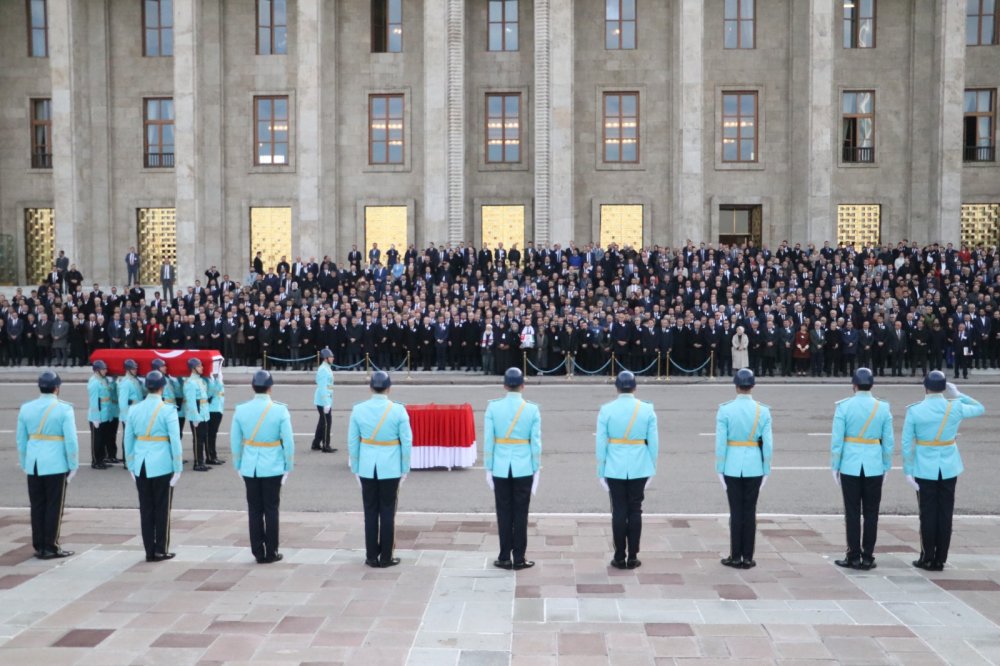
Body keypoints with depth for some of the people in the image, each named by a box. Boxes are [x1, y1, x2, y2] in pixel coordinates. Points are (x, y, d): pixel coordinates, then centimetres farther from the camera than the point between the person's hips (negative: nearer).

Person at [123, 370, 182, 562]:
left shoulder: (134, 409, 3)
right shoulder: (168, 410, -10)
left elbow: (128, 439, 8)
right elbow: (175, 440, -11)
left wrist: (131, 465, 16)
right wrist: (178, 468, -4)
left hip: (141, 466, 4)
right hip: (162, 465, -4)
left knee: (145, 509, 10)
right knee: (162, 509, 6)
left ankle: (150, 551, 15)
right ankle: (161, 551, 12)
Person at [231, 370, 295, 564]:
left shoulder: (240, 410, -4)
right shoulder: (280, 410, -11)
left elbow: (235, 441, 3)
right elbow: (288, 441, -9)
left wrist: (238, 465, 14)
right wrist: (289, 466, 3)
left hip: (250, 467, 2)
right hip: (273, 467, -2)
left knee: (254, 510, 11)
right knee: (271, 509, 8)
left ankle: (258, 553, 16)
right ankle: (271, 553, 13)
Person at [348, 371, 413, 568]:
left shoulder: (358, 409, -4)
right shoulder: (398, 410, -9)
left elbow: (352, 442, 1)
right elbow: (406, 442, -6)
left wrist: (355, 468, 11)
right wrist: (405, 469, 4)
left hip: (367, 468, 2)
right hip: (390, 468, -2)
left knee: (370, 512, 10)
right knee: (387, 513, 6)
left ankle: (372, 557, 16)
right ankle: (386, 558, 12)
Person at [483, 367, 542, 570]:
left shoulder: (493, 407, -5)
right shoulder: (532, 409, -5)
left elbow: (488, 441, -4)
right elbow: (536, 443, -4)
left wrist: (488, 469, 4)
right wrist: (536, 471, 4)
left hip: (500, 468, 1)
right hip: (523, 469, 0)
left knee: (504, 513, 8)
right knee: (520, 514, 5)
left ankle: (505, 558, 13)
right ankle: (519, 559, 11)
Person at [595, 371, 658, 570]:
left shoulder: (606, 410, -6)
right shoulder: (647, 410, -3)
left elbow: (601, 443, -4)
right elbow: (653, 442, 0)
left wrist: (601, 470, 4)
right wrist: (652, 468, 10)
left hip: (615, 469, -1)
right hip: (639, 468, 1)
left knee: (619, 511, 5)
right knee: (635, 510, 8)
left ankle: (620, 557, 10)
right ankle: (632, 557, 13)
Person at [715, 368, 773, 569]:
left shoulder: (725, 409, -9)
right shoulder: (763, 410, -3)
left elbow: (720, 442, -9)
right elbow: (768, 443, -3)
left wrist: (719, 469, -1)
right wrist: (766, 469, 5)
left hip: (732, 466, -1)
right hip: (754, 467, 1)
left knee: (736, 512, 5)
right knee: (750, 512, 7)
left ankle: (735, 557, 10)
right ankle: (747, 558, 12)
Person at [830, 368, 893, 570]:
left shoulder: (843, 407, -7)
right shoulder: (883, 408, 0)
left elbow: (837, 440, -7)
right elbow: (888, 442, 2)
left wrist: (835, 466, 2)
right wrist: (886, 467, 12)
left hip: (850, 466, -1)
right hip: (874, 467, 2)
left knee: (852, 512, 4)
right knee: (871, 513, 8)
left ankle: (854, 557, 7)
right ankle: (867, 558, 12)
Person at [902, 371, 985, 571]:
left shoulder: (914, 410, -10)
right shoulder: (955, 407, -5)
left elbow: (907, 444, -8)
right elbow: (980, 408, 17)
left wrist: (908, 471, -2)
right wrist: (958, 394, 16)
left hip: (925, 469, -2)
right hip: (949, 468, 2)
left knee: (928, 514, 5)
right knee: (945, 513, 8)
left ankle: (928, 559, 10)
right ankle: (940, 559, 14)